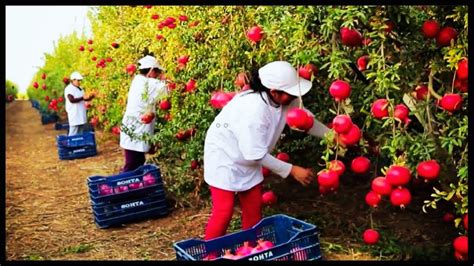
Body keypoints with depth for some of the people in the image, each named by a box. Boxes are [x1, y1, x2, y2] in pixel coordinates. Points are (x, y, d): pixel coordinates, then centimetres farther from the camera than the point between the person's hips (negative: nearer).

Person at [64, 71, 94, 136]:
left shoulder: (80, 88, 18)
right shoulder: (69, 89, -9)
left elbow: (82, 99, 21)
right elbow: (72, 100, -21)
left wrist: (90, 98, 2)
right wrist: (82, 98, -23)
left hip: (81, 114, 9)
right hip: (74, 115, -9)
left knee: (81, 133, 10)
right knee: (73, 133, -8)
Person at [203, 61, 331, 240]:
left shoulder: (287, 100, -15)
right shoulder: (254, 110, -36)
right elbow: (257, 155, -29)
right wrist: (292, 170, -23)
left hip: (248, 156, 8)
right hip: (224, 154, -8)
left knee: (254, 207, 11)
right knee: (224, 211, -7)